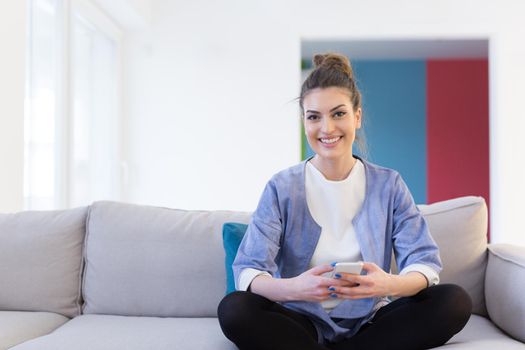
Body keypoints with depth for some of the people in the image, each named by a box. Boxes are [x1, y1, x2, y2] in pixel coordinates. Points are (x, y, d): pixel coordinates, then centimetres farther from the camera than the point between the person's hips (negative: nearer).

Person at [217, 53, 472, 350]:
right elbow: (246, 271, -13)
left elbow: (425, 261, -6)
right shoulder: (282, 188, -3)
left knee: (456, 302, -21)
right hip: (304, 322, -2)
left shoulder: (388, 185, 1)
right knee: (233, 309, -29)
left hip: (369, 323, 3)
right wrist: (293, 288, -35)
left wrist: (392, 285, -30)